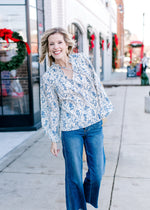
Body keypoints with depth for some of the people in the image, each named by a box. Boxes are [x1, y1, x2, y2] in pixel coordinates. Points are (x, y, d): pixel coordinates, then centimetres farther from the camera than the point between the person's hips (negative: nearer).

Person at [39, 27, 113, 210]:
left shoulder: (82, 60, 1)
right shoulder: (48, 78, -5)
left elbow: (96, 86, 8)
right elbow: (50, 109, 0)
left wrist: (103, 110, 9)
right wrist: (53, 139, 2)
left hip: (94, 125, 3)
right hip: (71, 130, -2)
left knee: (97, 171, 10)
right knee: (74, 174, 7)